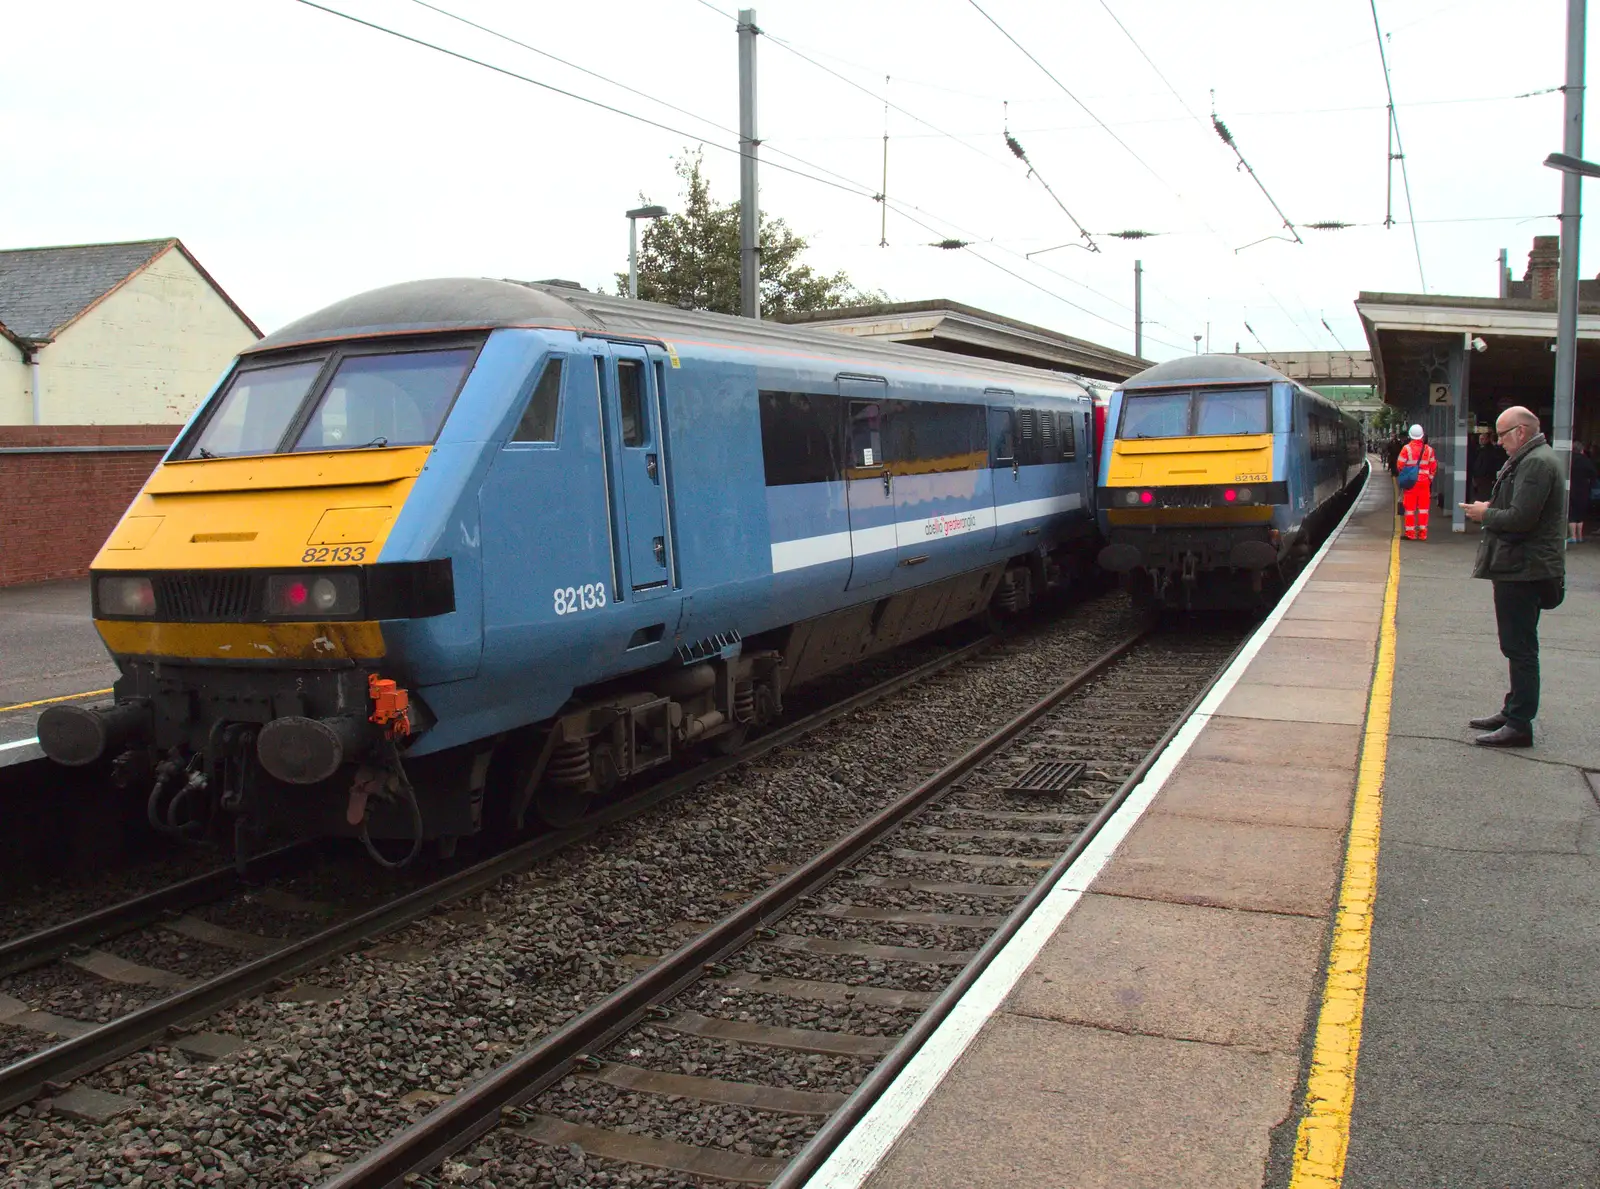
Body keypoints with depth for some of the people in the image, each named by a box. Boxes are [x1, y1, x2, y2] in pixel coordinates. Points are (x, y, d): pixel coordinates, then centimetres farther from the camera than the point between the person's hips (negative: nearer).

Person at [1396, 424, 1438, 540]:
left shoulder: (1406, 448, -9)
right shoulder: (1429, 449, 2)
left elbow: (1400, 466, -6)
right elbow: (1433, 467, 8)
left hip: (1411, 482, -3)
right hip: (1424, 482, 3)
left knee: (1410, 508, 3)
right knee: (1423, 508, 8)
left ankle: (1410, 533, 2)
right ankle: (1422, 533, 9)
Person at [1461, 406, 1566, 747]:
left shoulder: (1537, 463, -18)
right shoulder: (1531, 460, 17)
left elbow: (1521, 518, -25)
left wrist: (1486, 513, -9)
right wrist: (1490, 510, 9)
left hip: (1523, 570, -11)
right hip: (1521, 568, 11)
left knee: (1520, 648, -8)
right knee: (1518, 648, 17)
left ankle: (1519, 725, -5)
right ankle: (1513, 712, 27)